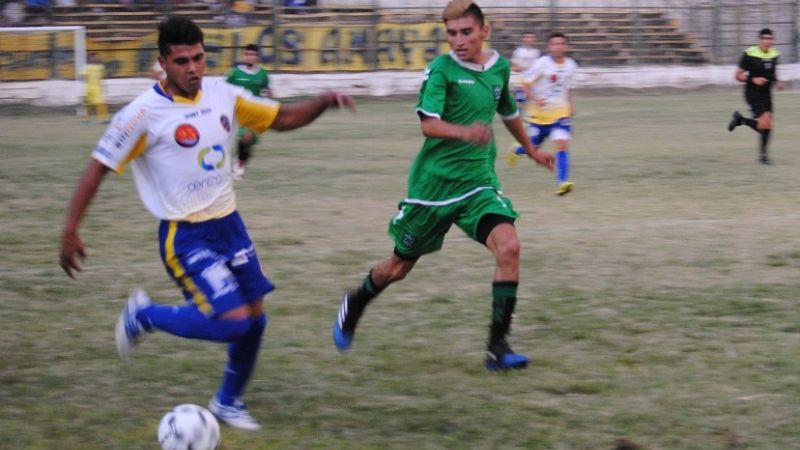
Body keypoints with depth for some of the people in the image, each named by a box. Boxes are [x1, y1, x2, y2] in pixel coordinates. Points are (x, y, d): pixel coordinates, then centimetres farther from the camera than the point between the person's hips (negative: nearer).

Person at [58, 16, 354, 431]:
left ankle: (228, 402, 32)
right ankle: (144, 315, 7)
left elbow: (282, 118, 11)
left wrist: (324, 101, -7)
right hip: (185, 236, -7)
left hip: (229, 225, 7)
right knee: (233, 321, -17)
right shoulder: (144, 113, -17)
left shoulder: (222, 95, 1)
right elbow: (99, 167, -12)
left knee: (255, 317, 9)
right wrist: (70, 230, -16)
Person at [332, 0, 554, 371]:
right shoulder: (441, 69, -12)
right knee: (401, 264, 10)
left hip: (480, 181, 4)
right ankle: (354, 306, 42)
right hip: (434, 183, -4)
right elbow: (428, 125, -25)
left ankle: (497, 347, -13)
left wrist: (532, 150, 38)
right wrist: (466, 132, -44)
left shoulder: (499, 68, 5)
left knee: (508, 247, -20)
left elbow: (509, 114, 25)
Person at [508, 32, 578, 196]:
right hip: (540, 113, -2)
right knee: (533, 147, 11)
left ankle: (562, 182, -22)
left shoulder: (570, 65, 1)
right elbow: (527, 82, -11)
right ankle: (517, 150, 48)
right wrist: (535, 99, -25)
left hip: (561, 113, 2)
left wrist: (570, 105, 19)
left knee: (562, 144, -17)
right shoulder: (542, 64, -14)